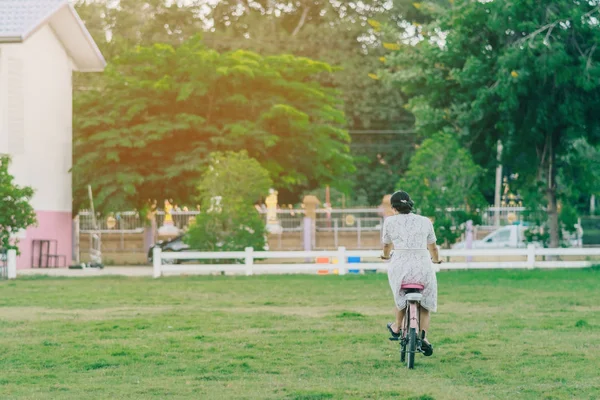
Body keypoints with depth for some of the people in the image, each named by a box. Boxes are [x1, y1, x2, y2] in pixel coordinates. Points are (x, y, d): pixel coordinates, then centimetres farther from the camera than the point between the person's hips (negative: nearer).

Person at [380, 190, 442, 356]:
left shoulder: (390, 221, 8)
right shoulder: (425, 221, 12)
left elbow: (386, 245, 23)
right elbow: (432, 247, 25)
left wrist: (386, 256, 47)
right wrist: (436, 259, 47)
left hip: (400, 264, -1)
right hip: (423, 265, 1)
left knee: (401, 296, 29)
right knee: (425, 302, 19)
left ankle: (397, 327, 41)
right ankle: (424, 336, 4)